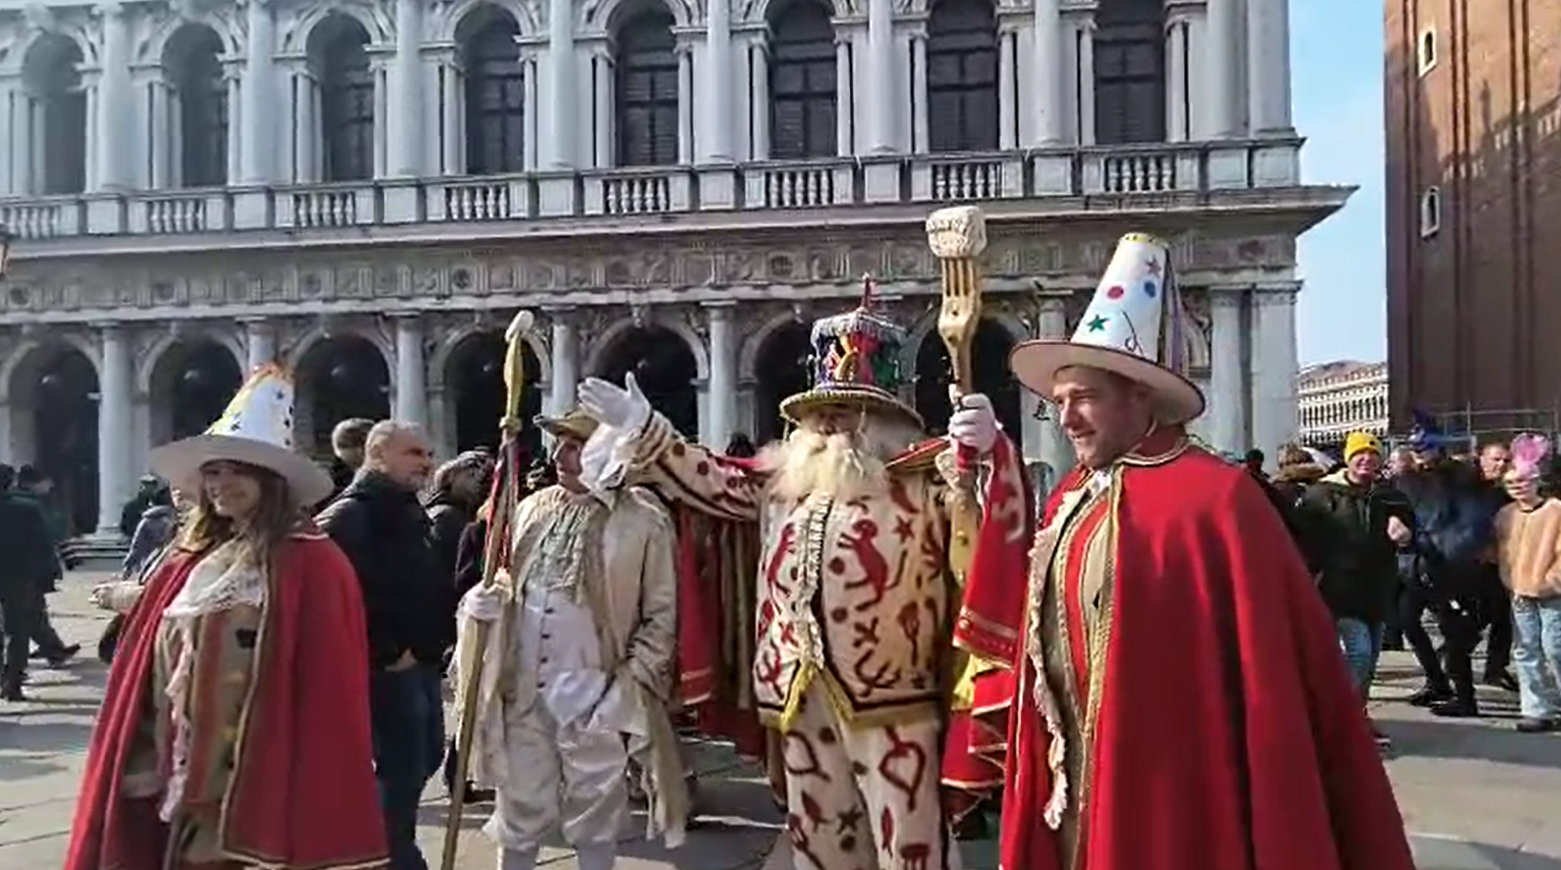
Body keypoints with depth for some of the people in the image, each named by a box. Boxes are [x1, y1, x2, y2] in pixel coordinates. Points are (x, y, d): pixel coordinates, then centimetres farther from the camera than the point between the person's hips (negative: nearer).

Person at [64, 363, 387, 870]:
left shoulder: (312, 564, -11)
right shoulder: (188, 565, 9)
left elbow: (329, 692, -15)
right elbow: (150, 681, 12)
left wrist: (318, 807, -16)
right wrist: (157, 769, 7)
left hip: (265, 790, -6)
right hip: (188, 786, 6)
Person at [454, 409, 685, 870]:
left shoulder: (644, 520, -9)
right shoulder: (532, 508, 7)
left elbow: (661, 615, -6)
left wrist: (630, 686, -12)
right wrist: (486, 599, -3)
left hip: (594, 695, -4)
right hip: (524, 689, 5)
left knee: (595, 817, 11)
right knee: (519, 812, 16)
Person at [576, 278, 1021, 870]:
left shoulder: (924, 478, -4)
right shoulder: (781, 479, 13)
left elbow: (996, 506, -15)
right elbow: (709, 479, 19)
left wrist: (986, 446, -34)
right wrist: (644, 430, 14)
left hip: (893, 696, -6)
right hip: (800, 696, 6)